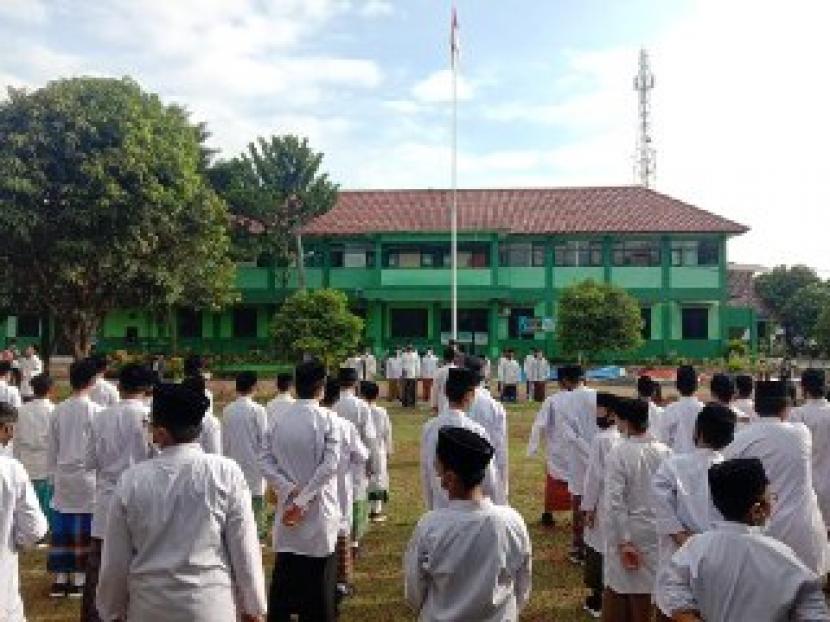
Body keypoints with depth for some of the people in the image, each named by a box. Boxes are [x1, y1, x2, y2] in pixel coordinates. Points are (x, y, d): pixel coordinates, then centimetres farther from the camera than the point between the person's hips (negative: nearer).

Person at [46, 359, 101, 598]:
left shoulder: (58, 410, 1)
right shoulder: (96, 411, -12)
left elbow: (52, 447, 8)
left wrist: (52, 474, 18)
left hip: (63, 476, 4)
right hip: (87, 476, -4)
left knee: (61, 529, 9)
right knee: (84, 531, 4)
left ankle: (60, 579, 16)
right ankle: (79, 580, 8)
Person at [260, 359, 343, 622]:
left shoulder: (279, 419, 1)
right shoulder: (327, 418, -11)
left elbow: (266, 462, -4)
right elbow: (330, 466, -19)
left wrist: (290, 490, -11)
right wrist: (303, 500, -16)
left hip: (287, 510, 4)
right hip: (319, 512, -4)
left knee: (283, 582, 14)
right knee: (320, 586, 7)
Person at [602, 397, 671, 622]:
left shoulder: (619, 453, -14)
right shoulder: (665, 452, -3)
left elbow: (615, 501, -17)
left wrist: (624, 541, -12)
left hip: (630, 532, -4)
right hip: (658, 531, 4)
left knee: (618, 589, 10)